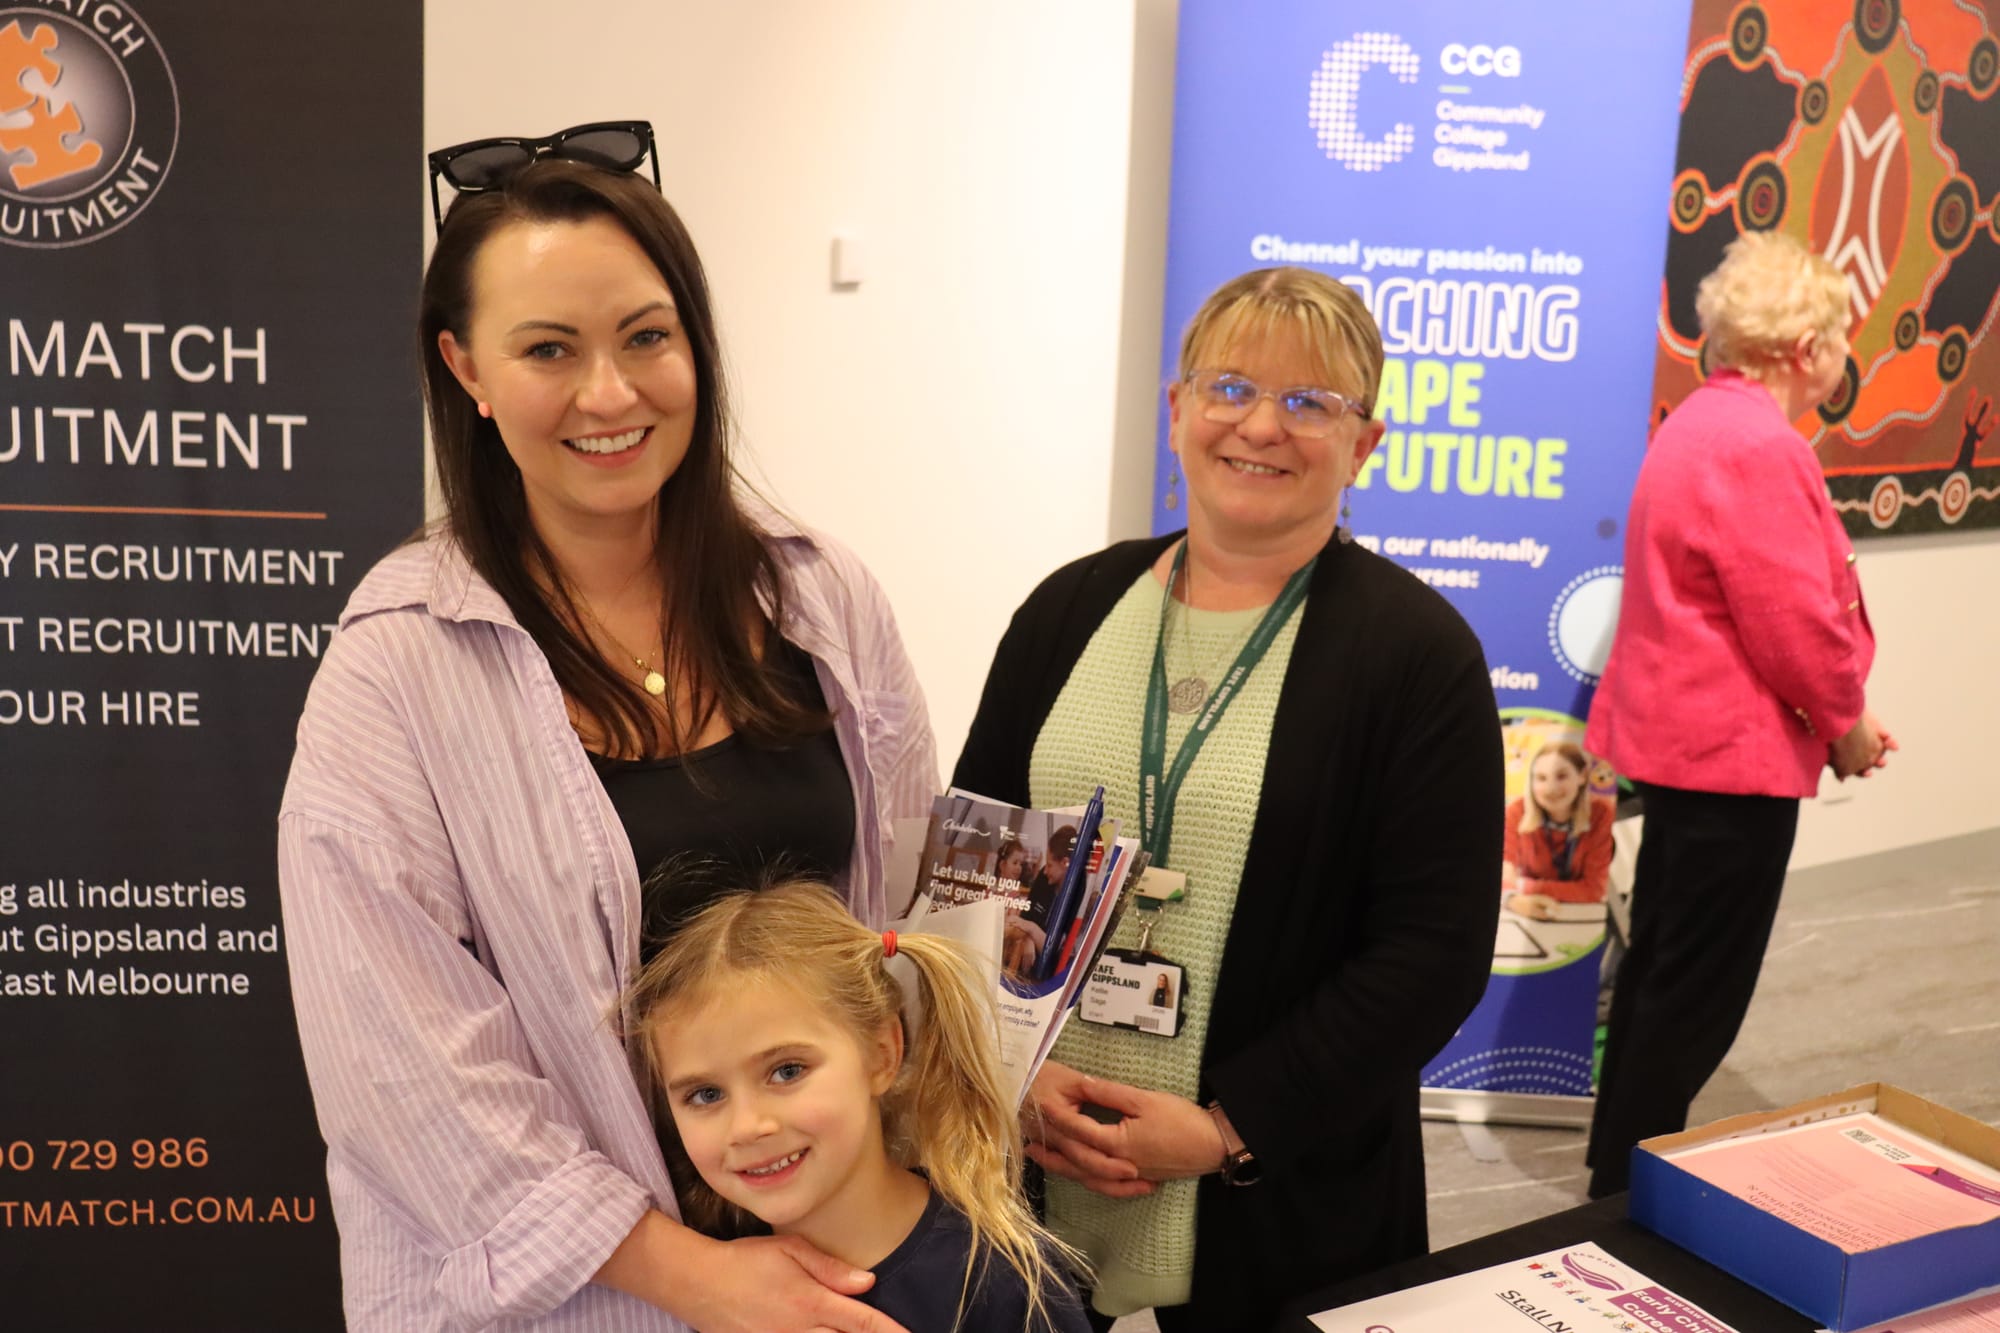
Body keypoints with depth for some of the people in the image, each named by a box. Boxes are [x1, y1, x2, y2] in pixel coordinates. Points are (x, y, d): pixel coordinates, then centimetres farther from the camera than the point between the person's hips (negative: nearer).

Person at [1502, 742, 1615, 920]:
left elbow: (1593, 889, -16)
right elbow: (1501, 874, -18)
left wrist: (1526, 887, -23)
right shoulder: (1517, 813, -13)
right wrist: (1514, 899, -42)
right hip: (1528, 915, -1)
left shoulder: (1601, 814, -16)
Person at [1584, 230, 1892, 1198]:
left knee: (1664, 970, 20)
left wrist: (1835, 716, 9)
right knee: (1696, 998, 0)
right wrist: (1847, 721, -3)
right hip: (1738, 753, -11)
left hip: (1681, 735, 11)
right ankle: (1630, 1195, 12)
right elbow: (1798, 623, -22)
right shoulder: (1760, 448, -21)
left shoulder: (1700, 426, 12)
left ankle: (1624, 1171, 33)